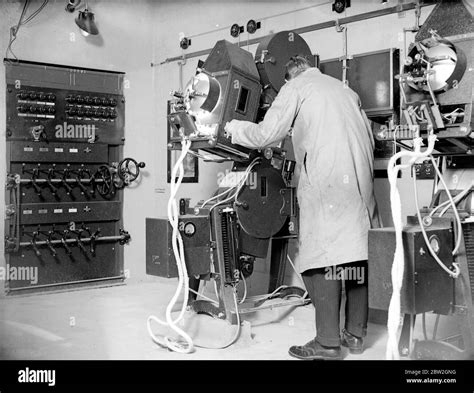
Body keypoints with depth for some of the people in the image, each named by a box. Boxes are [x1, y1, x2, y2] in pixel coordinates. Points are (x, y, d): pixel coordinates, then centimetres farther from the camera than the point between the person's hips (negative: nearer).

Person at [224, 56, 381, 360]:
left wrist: (233, 128, 17)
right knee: (356, 251, 7)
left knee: (322, 255, -8)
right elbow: (369, 137, 22)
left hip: (325, 178, -6)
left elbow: (266, 134, 2)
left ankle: (328, 342, -9)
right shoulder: (344, 88, 26)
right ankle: (356, 333, 12)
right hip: (360, 179, 7)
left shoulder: (295, 87, 8)